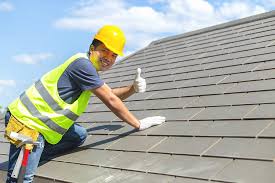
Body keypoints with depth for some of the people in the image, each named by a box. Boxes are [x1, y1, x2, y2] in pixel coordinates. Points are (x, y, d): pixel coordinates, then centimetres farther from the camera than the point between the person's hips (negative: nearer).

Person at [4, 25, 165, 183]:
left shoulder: (89, 68, 13)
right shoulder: (82, 64, -18)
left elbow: (111, 94, 21)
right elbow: (111, 101, -16)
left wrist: (133, 88, 2)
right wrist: (139, 124, -8)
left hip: (42, 122, 10)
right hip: (26, 122, -10)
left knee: (80, 135, 13)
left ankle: (34, 158, 11)